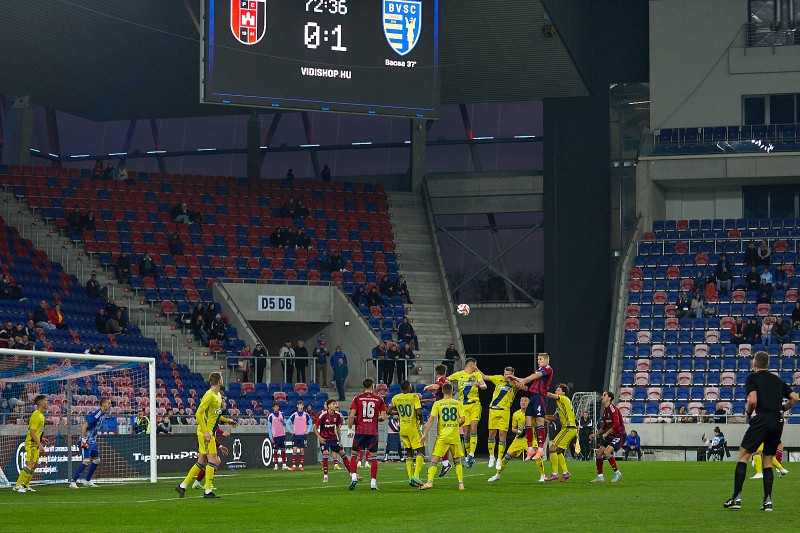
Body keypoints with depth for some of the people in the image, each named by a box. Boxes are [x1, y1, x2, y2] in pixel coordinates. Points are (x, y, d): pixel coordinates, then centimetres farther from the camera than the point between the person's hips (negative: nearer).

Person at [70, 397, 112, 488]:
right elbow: (84, 426, -23)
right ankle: (73, 482, -13)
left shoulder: (104, 414, 6)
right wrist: (83, 441, -25)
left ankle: (87, 481, 24)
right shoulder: (96, 414, -22)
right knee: (86, 461, -16)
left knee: (96, 460, 13)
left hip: (93, 441, 9)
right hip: (87, 441, -9)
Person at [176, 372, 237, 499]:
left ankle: (182, 486, 14)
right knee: (212, 460, -8)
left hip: (209, 432, 10)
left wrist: (227, 421, 18)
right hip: (205, 432, -10)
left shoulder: (218, 395, 15)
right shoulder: (209, 395, -15)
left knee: (201, 462, 10)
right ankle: (208, 491, -5)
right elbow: (198, 414, -20)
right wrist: (206, 431, -23)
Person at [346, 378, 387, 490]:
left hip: (360, 430, 0)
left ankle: (353, 477, -5)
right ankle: (373, 482, 1)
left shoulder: (357, 398, 1)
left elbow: (351, 416, -5)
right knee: (373, 457, 4)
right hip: (373, 431, 0)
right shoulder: (379, 399, 3)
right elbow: (383, 417, 0)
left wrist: (350, 429, 5)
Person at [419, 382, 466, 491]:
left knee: (434, 460, -3)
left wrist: (425, 434, -7)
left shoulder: (437, 403, 0)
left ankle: (430, 482, -17)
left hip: (442, 437, -2)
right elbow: (463, 420, -1)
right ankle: (461, 484, 9)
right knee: (457, 461, 14)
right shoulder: (458, 403, 4)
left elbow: (431, 419, -8)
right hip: (455, 436, 2)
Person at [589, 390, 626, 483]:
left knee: (607, 452, -25)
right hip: (611, 436, 9)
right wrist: (596, 434, 19)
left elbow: (616, 424, -27)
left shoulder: (613, 408, -17)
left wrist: (606, 434, -20)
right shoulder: (605, 410, 12)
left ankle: (617, 473, -10)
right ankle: (600, 477, 11)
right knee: (598, 453, 3)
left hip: (620, 435, -9)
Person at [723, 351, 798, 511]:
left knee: (743, 455, -1)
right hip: (778, 422, 6)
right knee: (767, 460, 14)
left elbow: (753, 400, -11)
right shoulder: (778, 380, 19)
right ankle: (768, 501, 5)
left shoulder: (752, 378, 3)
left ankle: (737, 498, -10)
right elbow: (794, 398, 14)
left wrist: (748, 412, 8)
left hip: (762, 419, -6)